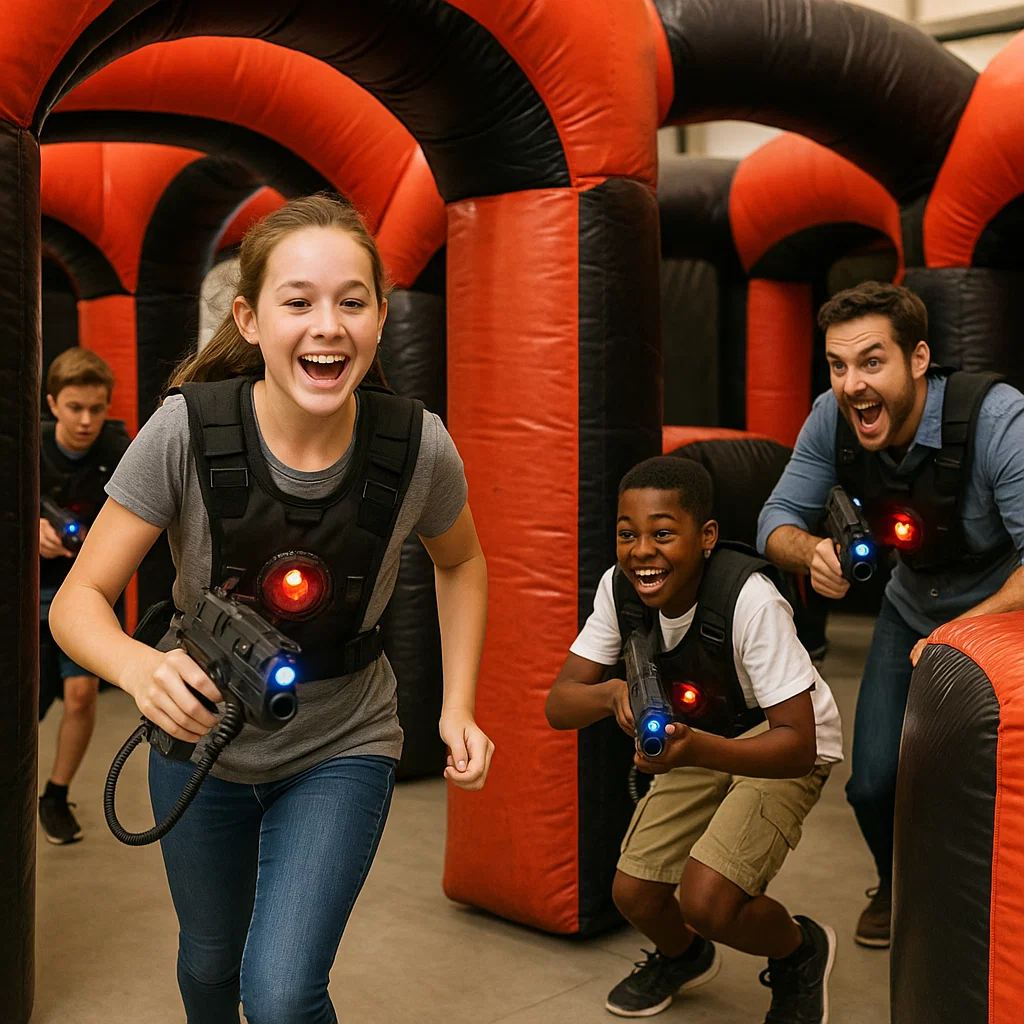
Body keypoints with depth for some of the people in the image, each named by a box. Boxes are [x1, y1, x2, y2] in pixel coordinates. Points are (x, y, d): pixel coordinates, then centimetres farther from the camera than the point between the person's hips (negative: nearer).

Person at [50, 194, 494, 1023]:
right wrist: (139, 666, -41)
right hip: (202, 735, 1)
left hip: (343, 750, -1)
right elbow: (80, 599, -19)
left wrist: (458, 707, -7)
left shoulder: (418, 449, -21)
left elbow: (461, 563, 1)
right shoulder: (185, 432, -25)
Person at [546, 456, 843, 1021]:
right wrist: (613, 693, -39)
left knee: (707, 903, -21)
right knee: (634, 894, -2)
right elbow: (559, 704, -17)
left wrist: (696, 749, -50)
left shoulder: (750, 600, -34)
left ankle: (801, 952, 14)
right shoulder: (618, 588, -18)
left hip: (783, 749, -5)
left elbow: (797, 746, -34)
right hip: (699, 738, 5)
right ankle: (683, 956, 35)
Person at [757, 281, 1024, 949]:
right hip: (912, 612, 4)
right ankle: (900, 887, 33)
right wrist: (812, 552, -33)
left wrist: (968, 631, -45)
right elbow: (778, 518, -11)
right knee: (876, 784, 0)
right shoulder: (833, 421, -17)